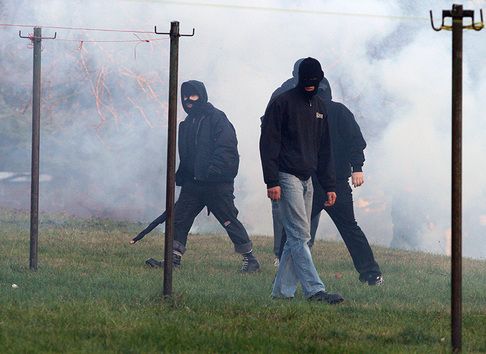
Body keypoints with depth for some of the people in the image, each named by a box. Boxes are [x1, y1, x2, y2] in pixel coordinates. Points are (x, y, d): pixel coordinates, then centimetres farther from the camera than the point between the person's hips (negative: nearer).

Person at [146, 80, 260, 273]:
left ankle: (250, 259, 2)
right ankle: (174, 258, 6)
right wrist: (179, 178, 12)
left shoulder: (217, 118, -7)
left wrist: (211, 172, -24)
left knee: (229, 221, -5)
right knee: (179, 218, 1)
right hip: (192, 183, 7)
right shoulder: (186, 125, 18)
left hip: (217, 184, -7)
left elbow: (226, 150, -15)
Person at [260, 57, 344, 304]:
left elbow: (324, 151, 21)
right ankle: (314, 290, -18)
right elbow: (268, 143, -9)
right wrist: (271, 182, -17)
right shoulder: (282, 103, -6)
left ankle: (282, 289, 11)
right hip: (287, 178, -7)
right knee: (300, 235, -12)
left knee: (297, 237, 6)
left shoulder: (319, 107, 16)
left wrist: (329, 186, 15)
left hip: (307, 179, 8)